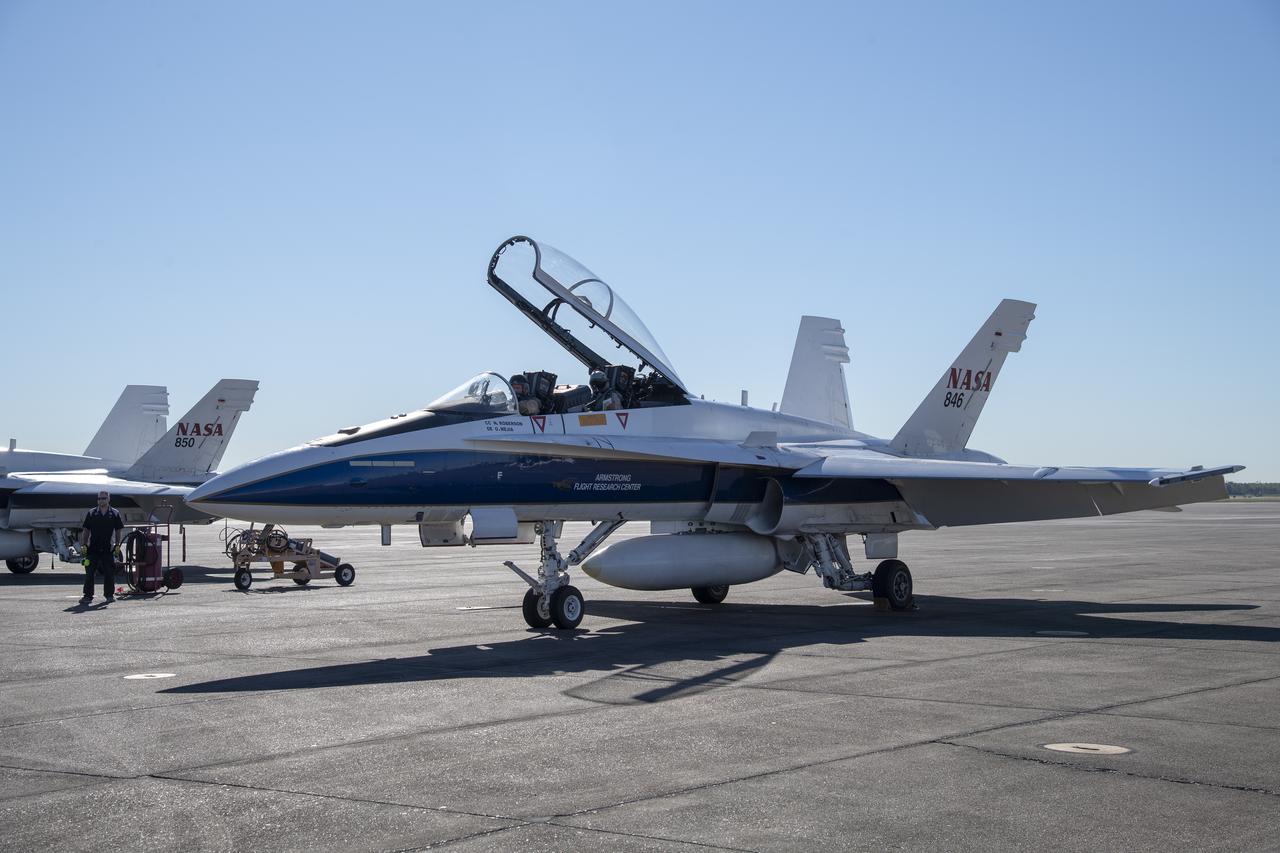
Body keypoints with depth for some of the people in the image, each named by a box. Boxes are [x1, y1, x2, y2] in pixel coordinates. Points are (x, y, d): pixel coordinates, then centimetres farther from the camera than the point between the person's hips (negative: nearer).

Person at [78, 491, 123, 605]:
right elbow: (85, 531, 6)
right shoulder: (91, 513, 5)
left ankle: (109, 594, 16)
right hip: (93, 548, 0)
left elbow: (118, 531, 9)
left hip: (108, 549, 0)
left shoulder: (115, 513, 5)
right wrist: (83, 545, -1)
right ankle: (88, 595, 6)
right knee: (89, 572, 0)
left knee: (109, 573, 4)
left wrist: (117, 544, 0)